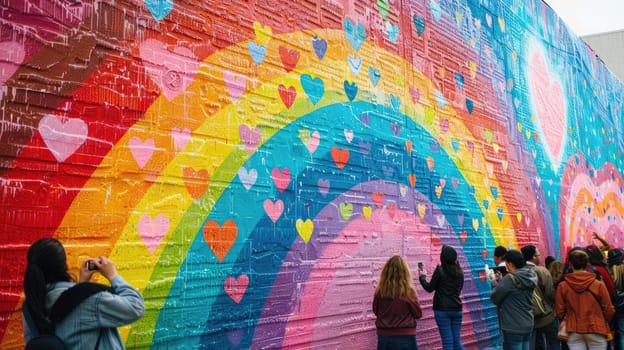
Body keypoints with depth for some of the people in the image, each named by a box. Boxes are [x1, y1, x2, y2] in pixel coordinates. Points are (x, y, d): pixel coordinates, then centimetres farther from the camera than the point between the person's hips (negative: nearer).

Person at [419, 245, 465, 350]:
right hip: (457, 309, 5)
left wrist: (422, 277, 12)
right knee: (457, 341, 11)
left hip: (442, 310, -5)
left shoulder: (440, 270, -11)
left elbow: (430, 288, -3)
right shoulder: (459, 272, 5)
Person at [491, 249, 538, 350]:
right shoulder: (531, 276, 4)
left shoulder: (510, 279, -20)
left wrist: (497, 283, 4)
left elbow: (494, 298, -13)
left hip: (513, 327, -8)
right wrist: (502, 282, 6)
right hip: (528, 325, 8)